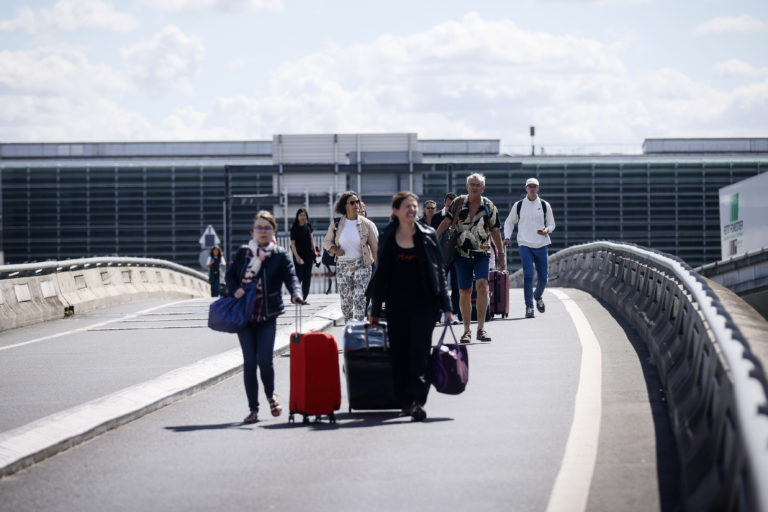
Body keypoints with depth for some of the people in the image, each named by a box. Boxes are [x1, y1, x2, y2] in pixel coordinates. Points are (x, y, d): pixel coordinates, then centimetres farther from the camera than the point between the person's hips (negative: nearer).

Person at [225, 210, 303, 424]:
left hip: (267, 317, -2)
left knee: (264, 360, -11)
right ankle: (253, 409, 10)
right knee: (249, 363, 1)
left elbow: (291, 277, -10)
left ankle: (271, 395, 20)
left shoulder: (280, 255, 3)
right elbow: (229, 275, 11)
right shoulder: (243, 253, 8)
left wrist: (296, 293, -31)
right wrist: (235, 289, -10)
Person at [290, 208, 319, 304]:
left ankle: (304, 298, 11)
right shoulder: (294, 228, -8)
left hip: (309, 255, 5)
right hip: (299, 255, -5)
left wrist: (314, 250, 12)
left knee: (307, 277, 5)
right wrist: (297, 256, -17)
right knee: (299, 276, -8)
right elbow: (292, 243, -9)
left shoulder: (308, 226, 5)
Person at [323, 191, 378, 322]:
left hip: (362, 266, -2)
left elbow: (375, 247, 2)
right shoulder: (336, 223, 1)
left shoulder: (366, 224, -3)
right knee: (345, 302, 7)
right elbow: (326, 241, 13)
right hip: (343, 267, 2)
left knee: (359, 299, -14)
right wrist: (334, 250, -10)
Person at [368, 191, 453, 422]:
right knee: (399, 352, 5)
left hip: (424, 302, -2)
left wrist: (446, 307, 3)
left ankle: (417, 400, -17)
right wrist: (375, 310, 8)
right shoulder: (388, 238, 5)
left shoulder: (428, 235, 3)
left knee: (419, 350, -12)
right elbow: (380, 274, 9)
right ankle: (405, 400, 17)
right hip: (397, 303, 2)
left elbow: (439, 271, 6)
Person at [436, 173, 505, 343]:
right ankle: (466, 330, 14)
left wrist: (502, 254, 13)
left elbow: (495, 232, 9)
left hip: (482, 254, -1)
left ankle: (481, 327, -20)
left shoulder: (489, 207, 1)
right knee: (464, 292, 3)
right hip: (462, 254, 1)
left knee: (482, 285, -20)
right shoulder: (458, 203, 2)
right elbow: (445, 222, 3)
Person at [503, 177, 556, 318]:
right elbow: (509, 222, 17)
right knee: (528, 275, -14)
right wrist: (507, 237, 1)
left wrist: (547, 230, -11)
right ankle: (529, 307, -11)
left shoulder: (545, 205, 6)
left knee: (543, 277, 3)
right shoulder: (518, 205, 5)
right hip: (525, 245, -1)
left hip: (541, 245, 1)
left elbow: (551, 224, 13)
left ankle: (538, 297, 34)